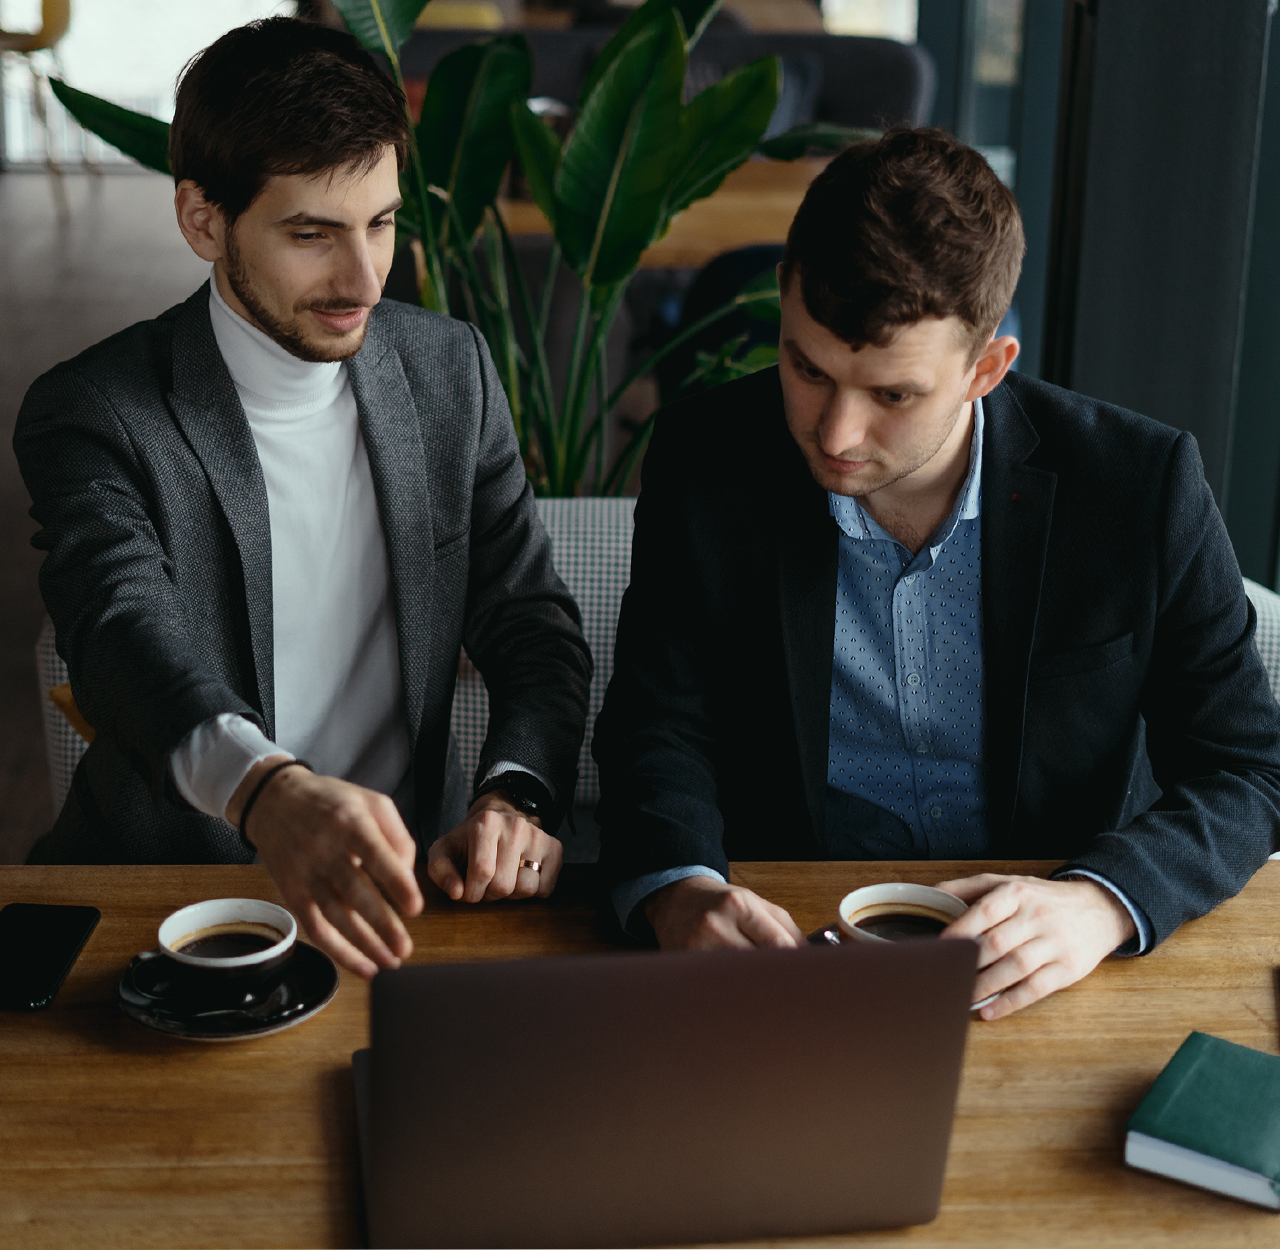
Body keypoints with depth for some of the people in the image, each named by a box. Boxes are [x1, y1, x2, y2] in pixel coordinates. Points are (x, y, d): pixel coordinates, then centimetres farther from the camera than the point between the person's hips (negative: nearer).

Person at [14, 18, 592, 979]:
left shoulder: (452, 370, 4)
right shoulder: (91, 417, -10)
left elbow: (533, 622, 4)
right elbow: (125, 632, -28)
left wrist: (514, 795, -18)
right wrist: (270, 791, -50)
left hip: (400, 875, 2)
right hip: (164, 889, -1)